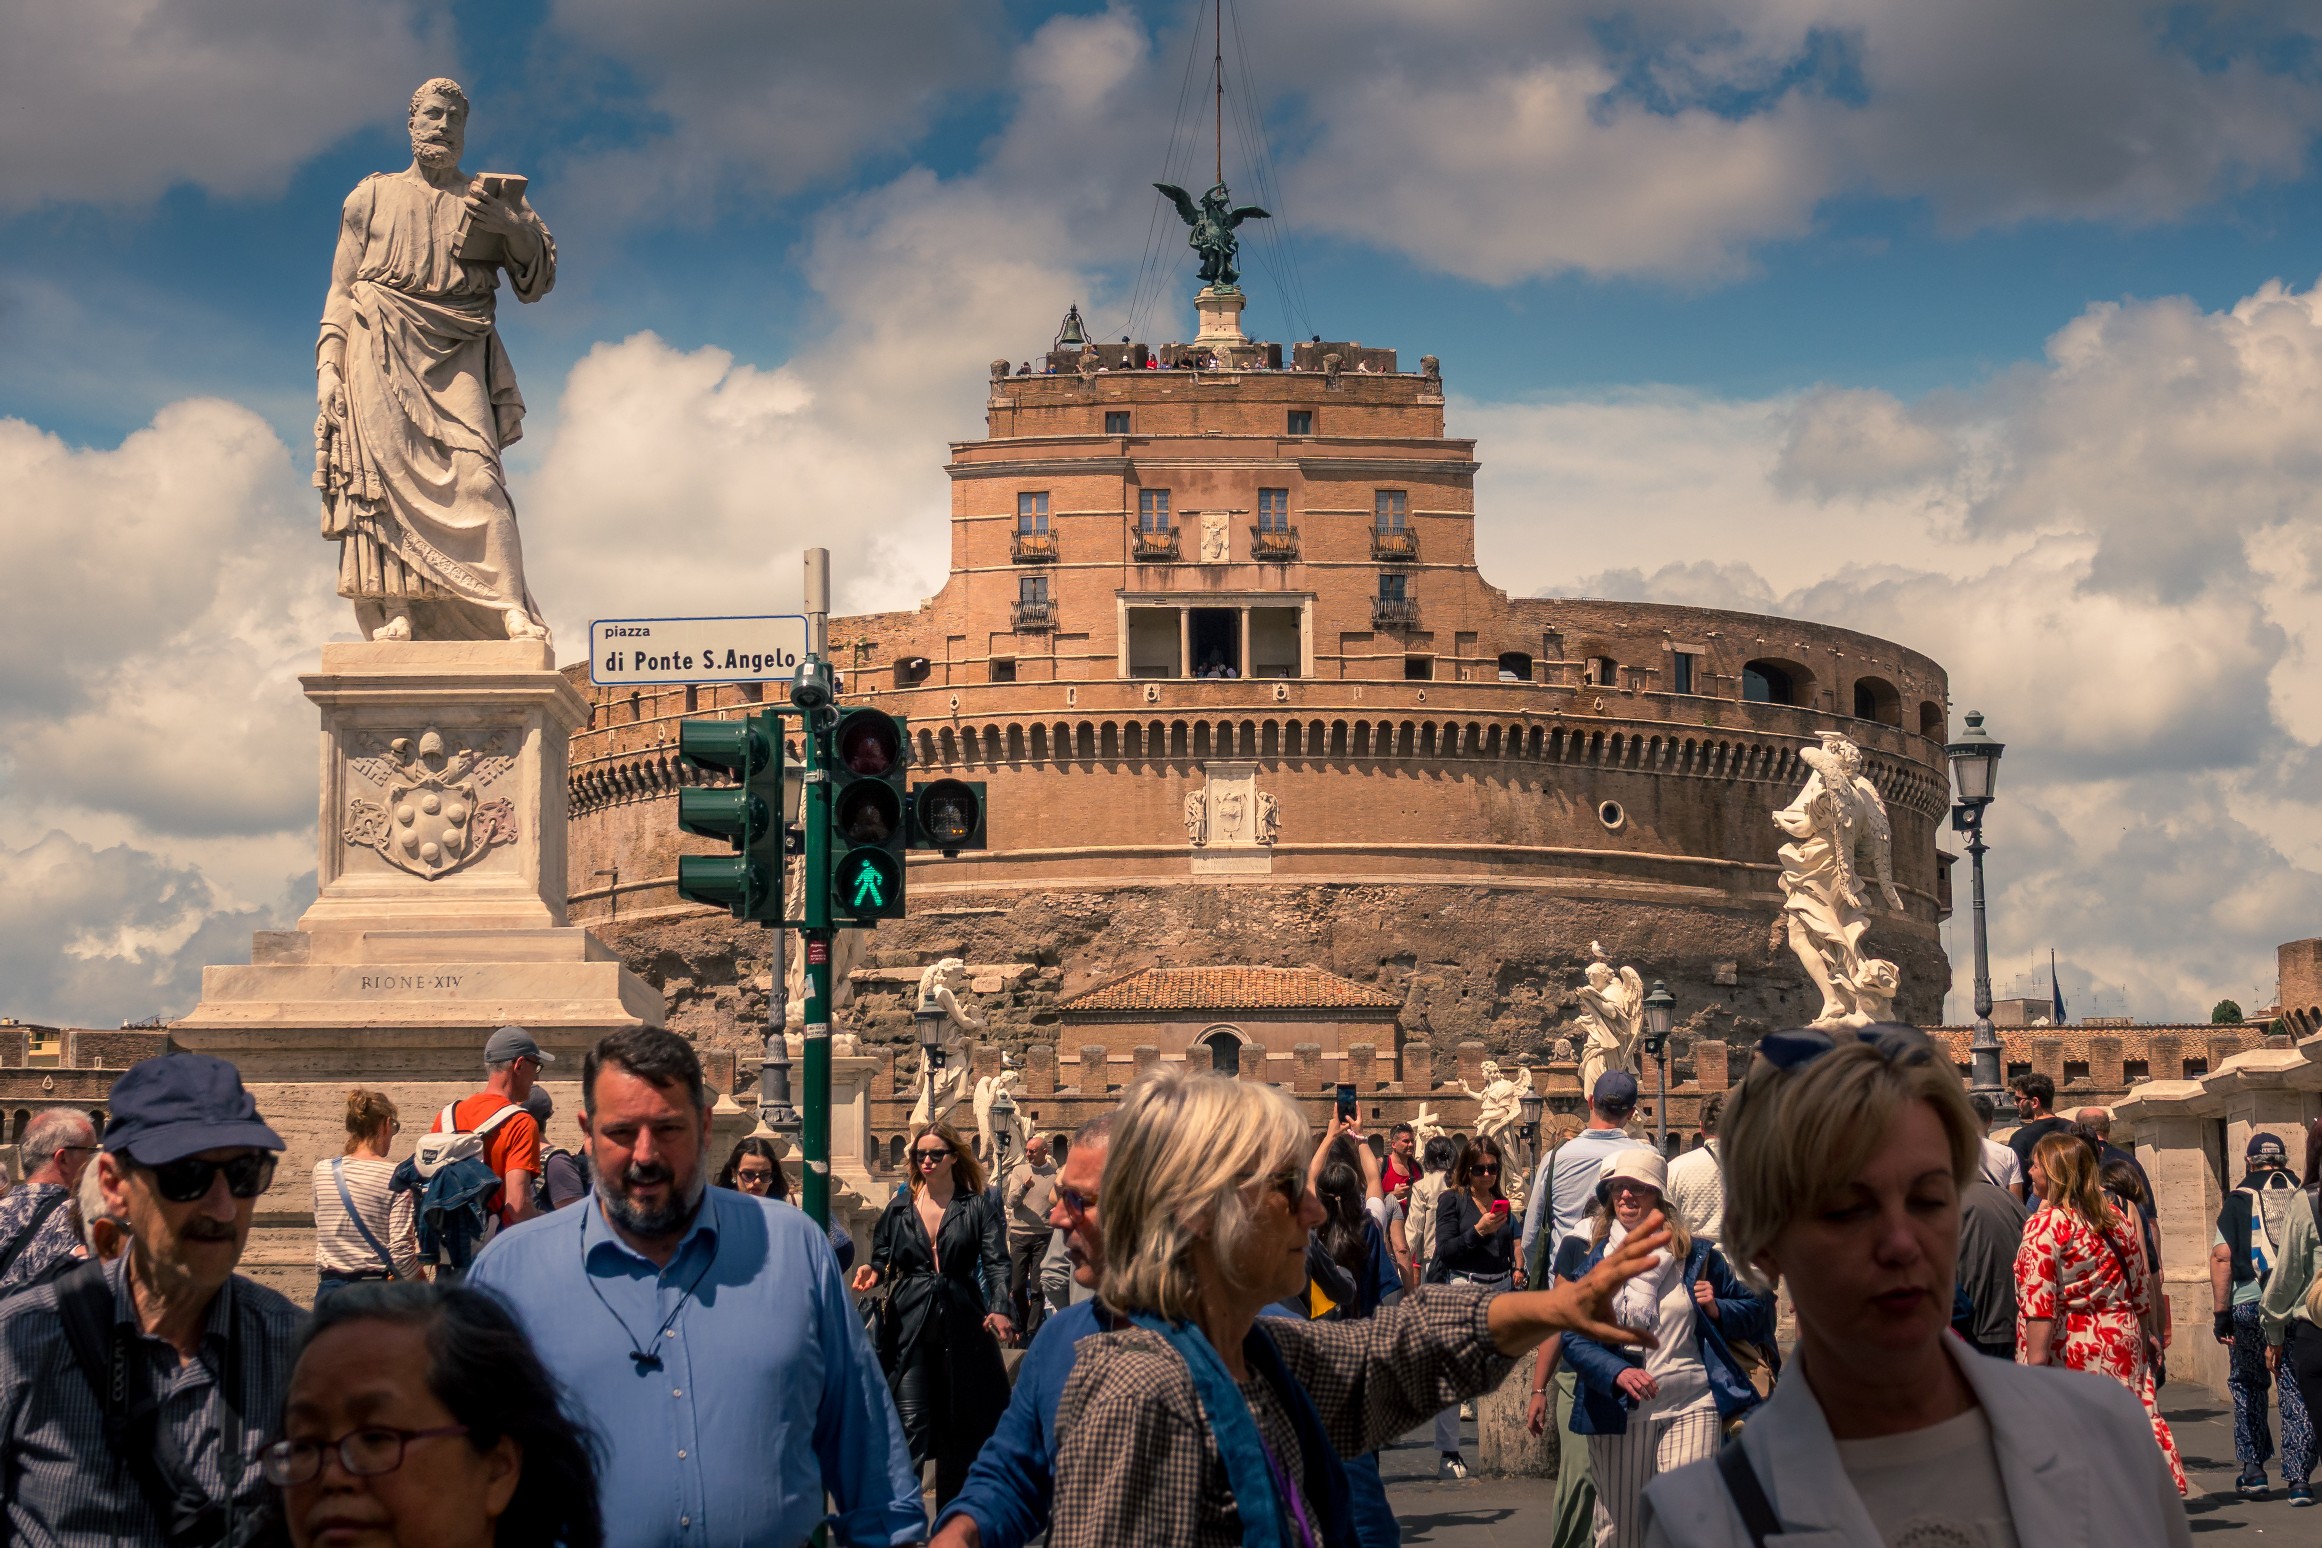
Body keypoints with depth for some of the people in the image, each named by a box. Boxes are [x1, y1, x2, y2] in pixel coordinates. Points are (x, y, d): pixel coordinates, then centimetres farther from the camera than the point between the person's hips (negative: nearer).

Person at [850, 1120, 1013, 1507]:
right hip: (909, 1328, 0)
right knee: (911, 1425, -11)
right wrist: (874, 1273, -11)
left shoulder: (976, 1209, 4)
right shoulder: (899, 1209, 10)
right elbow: (883, 1259, 13)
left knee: (959, 1430, 7)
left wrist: (999, 1309, -22)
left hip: (962, 1328, 0)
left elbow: (996, 1263, -5)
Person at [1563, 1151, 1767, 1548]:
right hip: (1619, 1411, 1)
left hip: (1690, 1407, -1)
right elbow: (1574, 1337, -5)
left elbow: (1760, 1312, 12)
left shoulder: (1696, 1257, 6)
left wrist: (1718, 1309, -9)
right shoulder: (1595, 1263, 5)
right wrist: (1618, 1373, -23)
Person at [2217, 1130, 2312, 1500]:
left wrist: (2221, 1312, -1)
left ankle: (2253, 1468, 15)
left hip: (2251, 1303, -1)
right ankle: (2299, 1477, 2)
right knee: (2298, 1390, 6)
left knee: (2248, 1386, 16)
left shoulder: (2237, 1200, 3)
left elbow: (2221, 1255, -5)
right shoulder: (2305, 1195, 7)